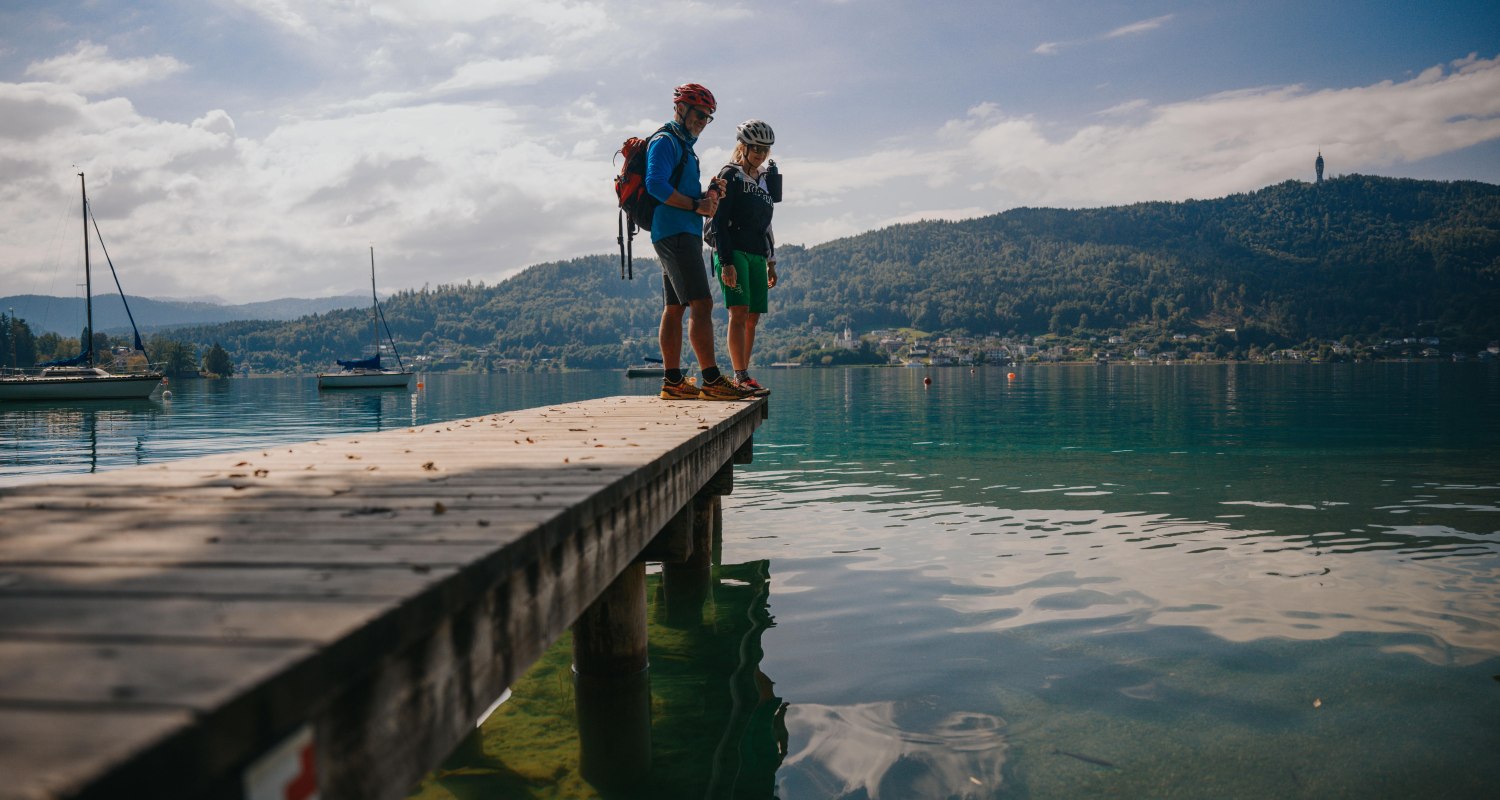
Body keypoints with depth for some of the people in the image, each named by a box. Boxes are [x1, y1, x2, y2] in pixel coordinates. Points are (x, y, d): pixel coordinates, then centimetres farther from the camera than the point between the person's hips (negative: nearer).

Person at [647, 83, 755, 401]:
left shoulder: (684, 147, 26)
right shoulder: (665, 142, -5)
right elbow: (655, 185, -19)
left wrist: (707, 197, 5)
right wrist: (696, 205, -17)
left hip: (684, 235, 11)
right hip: (676, 234, -11)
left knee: (675, 308, 7)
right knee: (702, 304, -16)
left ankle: (673, 382, 8)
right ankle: (712, 380, -20)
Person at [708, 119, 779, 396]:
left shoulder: (763, 181, 21)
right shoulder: (730, 175, -2)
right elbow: (719, 222, -9)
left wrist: (771, 263, 20)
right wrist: (726, 262, -17)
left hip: (757, 256, 7)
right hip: (733, 252, -7)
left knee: (753, 318, 2)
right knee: (739, 313, -16)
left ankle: (741, 378, 5)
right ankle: (741, 376, -21)